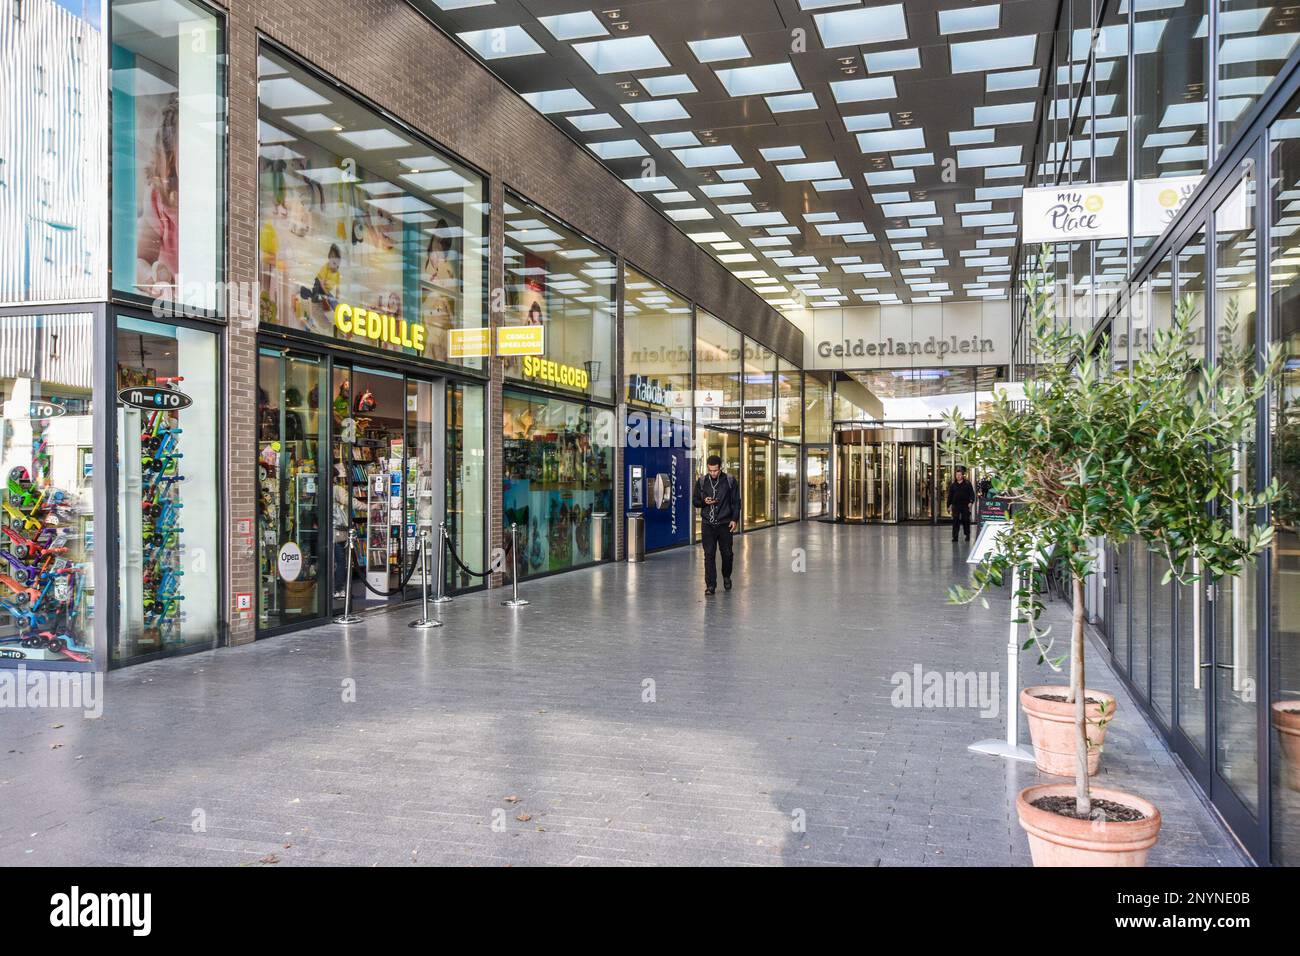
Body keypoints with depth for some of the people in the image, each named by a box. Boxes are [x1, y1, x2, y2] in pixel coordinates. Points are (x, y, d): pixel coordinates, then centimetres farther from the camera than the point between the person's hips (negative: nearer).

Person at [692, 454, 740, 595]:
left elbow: (736, 502, 4)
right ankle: (710, 585, 0)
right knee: (709, 554, -4)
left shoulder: (730, 481, 0)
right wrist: (704, 502, -11)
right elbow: (695, 500, 11)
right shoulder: (701, 481, 4)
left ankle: (726, 577, 34)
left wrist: (734, 519, -5)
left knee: (727, 553, 8)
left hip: (725, 524, 0)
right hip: (708, 524, 0)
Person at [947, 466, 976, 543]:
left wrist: (971, 502, -13)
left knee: (966, 520, 5)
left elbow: (972, 494, 1)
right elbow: (950, 496, 12)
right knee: (955, 521, -6)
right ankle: (955, 536, -5)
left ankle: (967, 535, 19)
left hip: (965, 505, -1)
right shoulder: (953, 485, 9)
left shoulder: (967, 484, 2)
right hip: (956, 505, 1)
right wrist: (949, 505, 8)